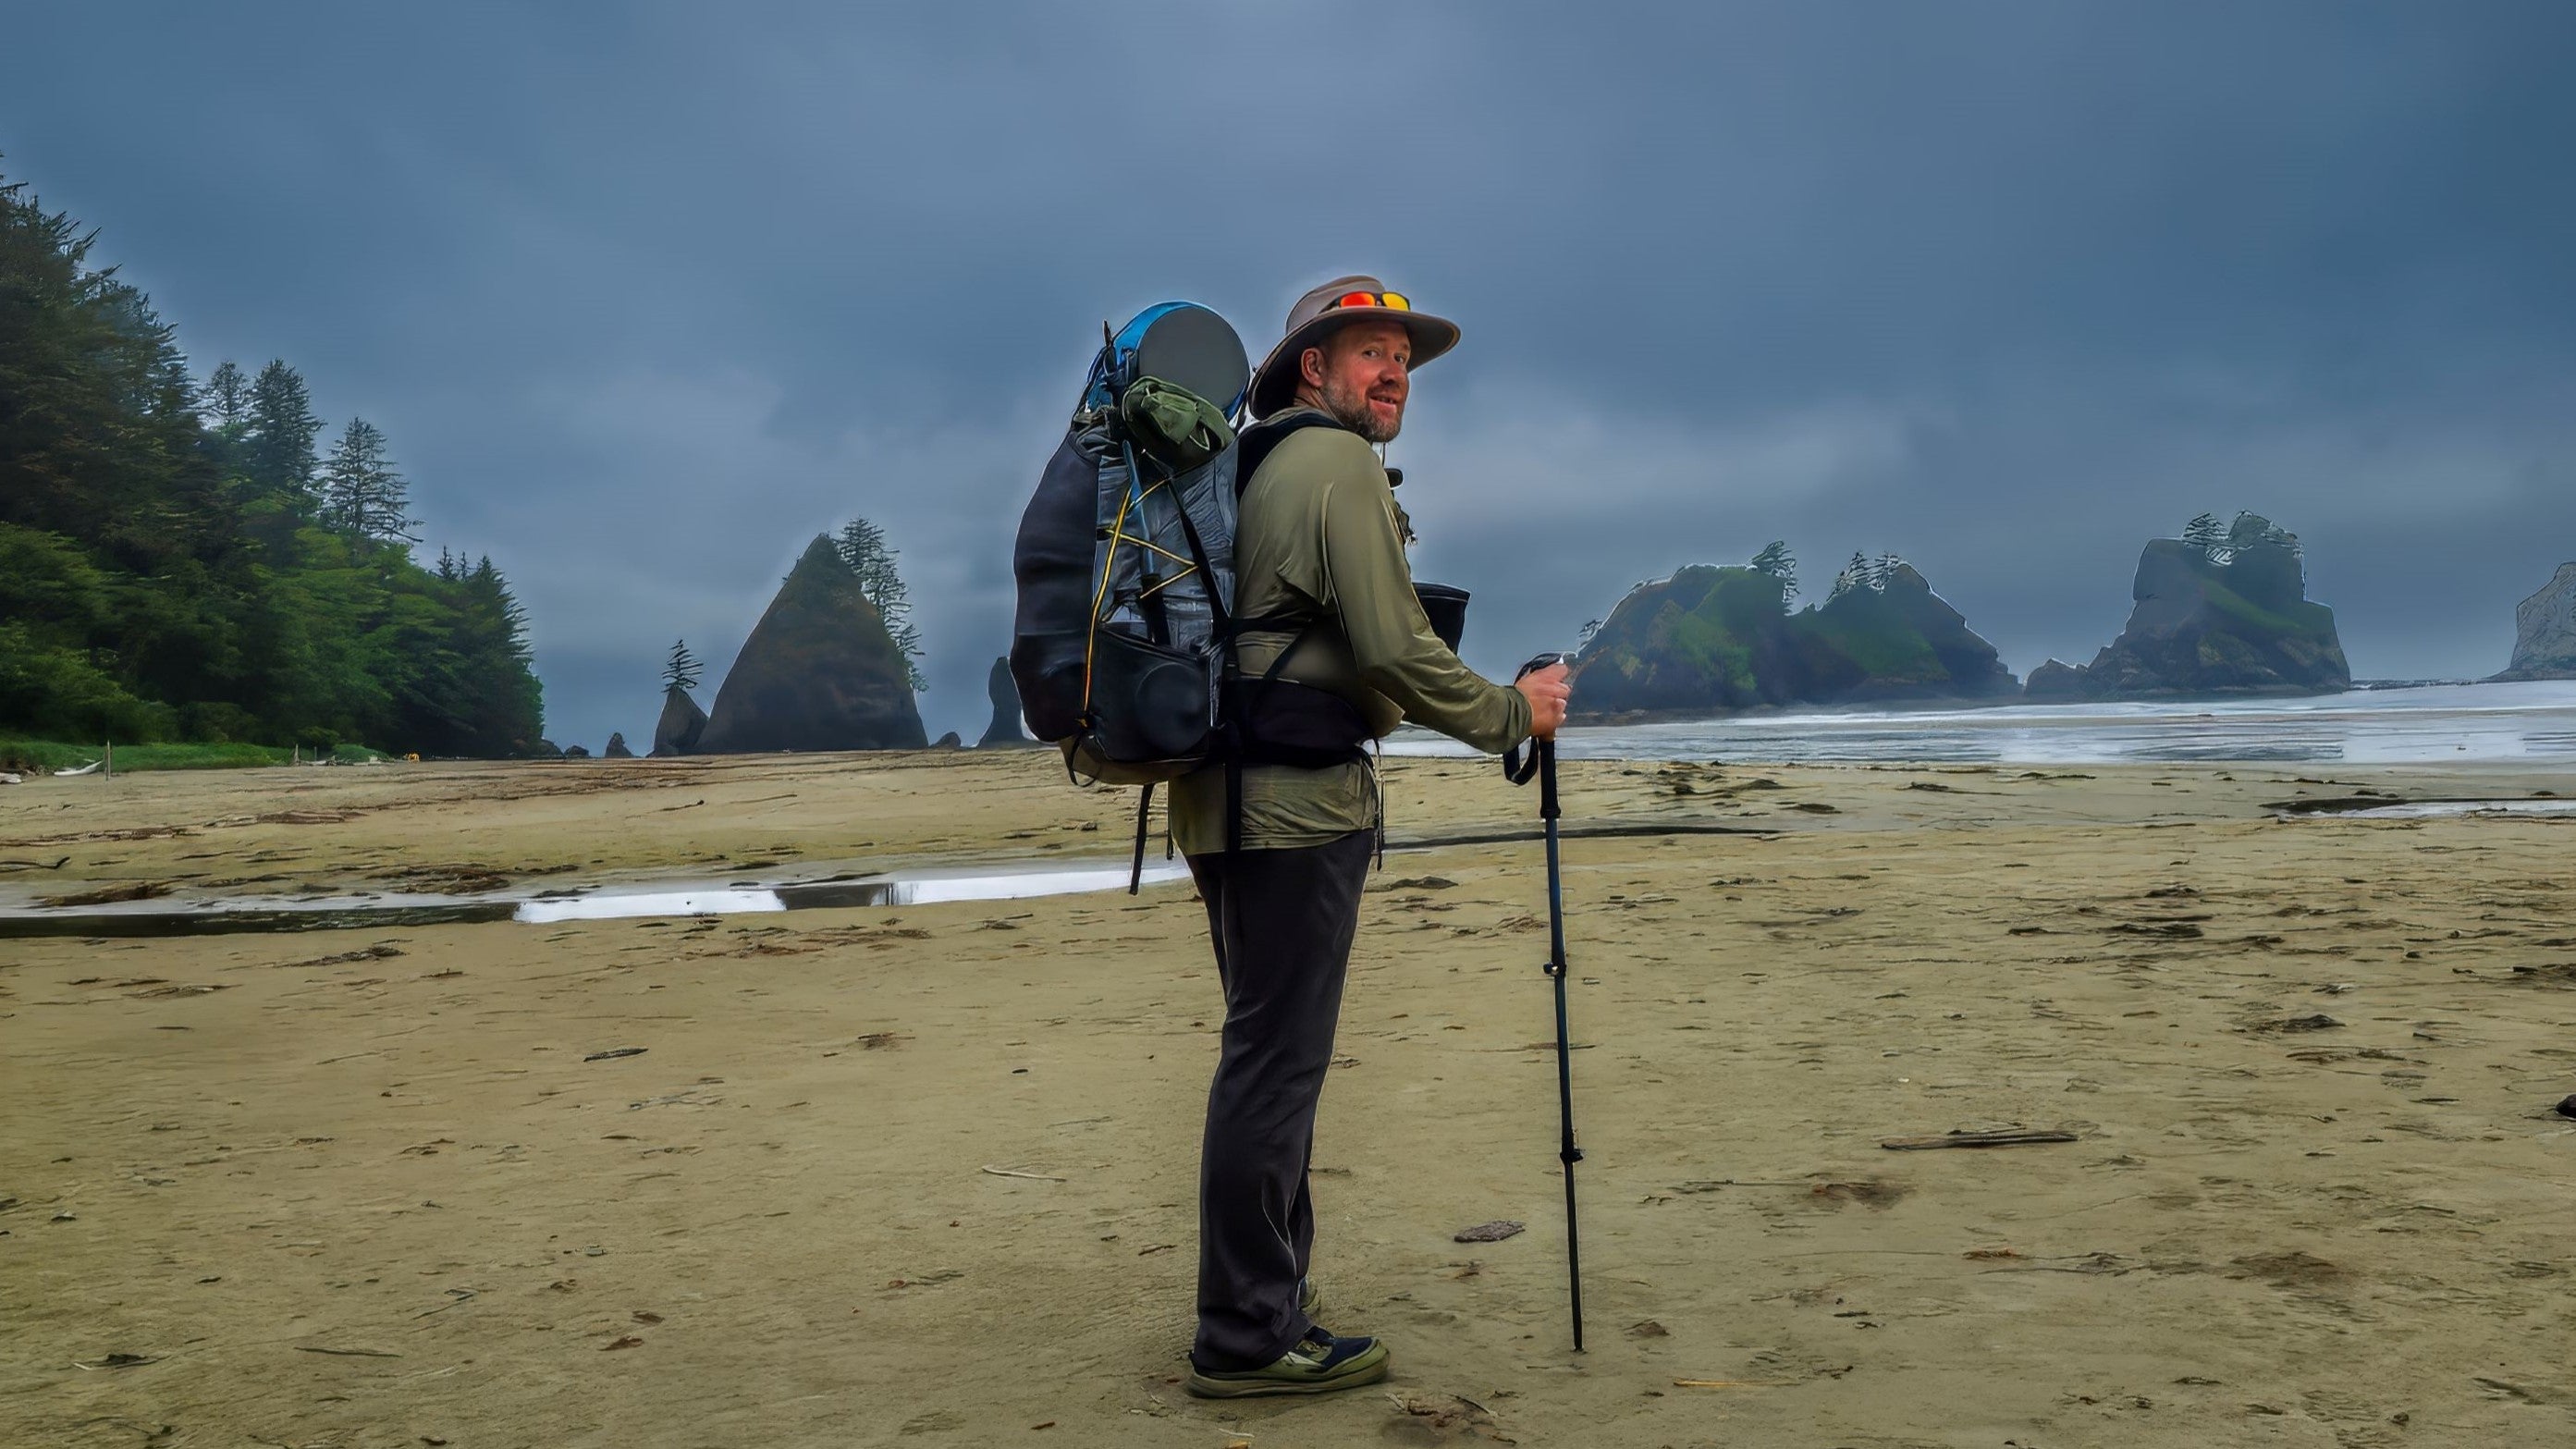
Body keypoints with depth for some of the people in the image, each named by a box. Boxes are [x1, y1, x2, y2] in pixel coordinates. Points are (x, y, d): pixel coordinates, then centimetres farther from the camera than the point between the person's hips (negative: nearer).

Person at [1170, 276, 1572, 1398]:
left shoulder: (1257, 467, 20)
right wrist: (1514, 714, -3)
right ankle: (1248, 1339, 2)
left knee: (1271, 1061, 15)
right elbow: (1394, 650, -16)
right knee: (1275, 1063, -6)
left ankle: (1266, 1311, 25)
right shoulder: (1338, 464, -8)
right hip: (1295, 801, -10)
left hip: (1232, 795, 10)